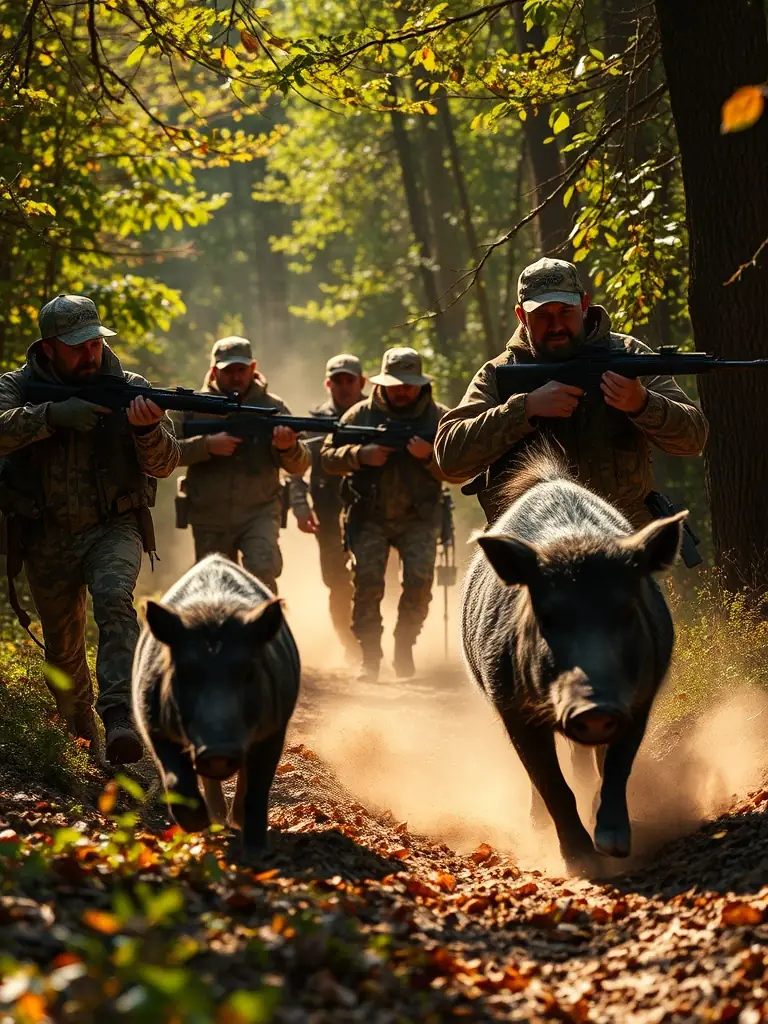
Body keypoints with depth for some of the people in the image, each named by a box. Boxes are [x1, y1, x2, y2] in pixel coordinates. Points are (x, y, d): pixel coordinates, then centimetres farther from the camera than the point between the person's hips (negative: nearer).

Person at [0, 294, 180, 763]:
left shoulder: (130, 388, -3)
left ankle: (120, 719, -41)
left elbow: (165, 464, -10)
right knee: (63, 649, 12)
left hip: (113, 529, -2)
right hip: (47, 539, 2)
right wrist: (53, 415, -34)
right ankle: (80, 736, 35)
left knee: (115, 600, -30)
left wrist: (147, 428, -31)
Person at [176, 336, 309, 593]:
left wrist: (288, 448, -24)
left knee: (263, 571, -26)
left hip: (260, 512, -1)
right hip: (209, 517, 1)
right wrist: (207, 445, -24)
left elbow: (300, 465, -1)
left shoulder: (273, 407, 5)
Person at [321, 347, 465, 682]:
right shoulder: (361, 414, 3)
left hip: (418, 518, 0)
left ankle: (404, 648, 7)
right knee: (367, 584, -10)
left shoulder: (439, 418, 2)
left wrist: (429, 456, -19)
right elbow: (328, 457, 2)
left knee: (419, 582, -14)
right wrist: (361, 455, -16)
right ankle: (369, 657, 2)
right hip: (370, 517, 0)